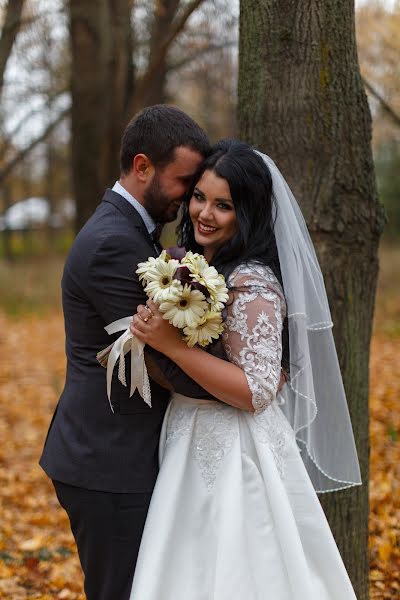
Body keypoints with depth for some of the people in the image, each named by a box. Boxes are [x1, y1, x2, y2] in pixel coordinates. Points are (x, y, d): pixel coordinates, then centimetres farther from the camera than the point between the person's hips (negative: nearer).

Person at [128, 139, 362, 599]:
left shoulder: (253, 285, -20)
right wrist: (155, 332, 4)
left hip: (235, 457, -8)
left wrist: (170, 344, -27)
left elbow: (256, 392, -24)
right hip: (196, 448, 9)